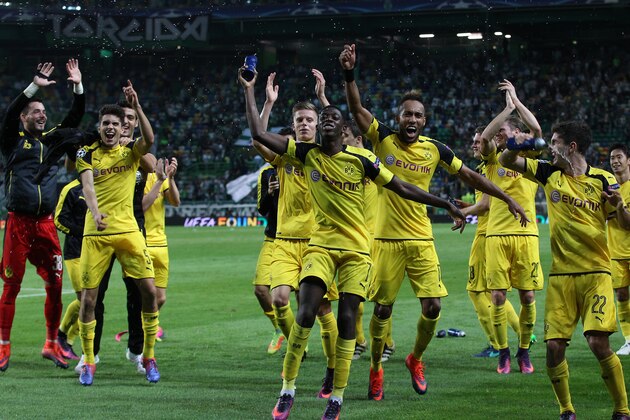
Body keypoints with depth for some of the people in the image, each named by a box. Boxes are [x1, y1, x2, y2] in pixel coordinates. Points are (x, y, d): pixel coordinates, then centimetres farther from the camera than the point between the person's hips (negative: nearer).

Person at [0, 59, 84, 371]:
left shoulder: (51, 142, 15)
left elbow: (74, 120, 12)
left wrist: (78, 87, 1)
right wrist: (35, 86, -19)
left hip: (46, 224, 4)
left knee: (55, 285, 2)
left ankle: (51, 345, 13)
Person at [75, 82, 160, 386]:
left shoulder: (131, 152, 7)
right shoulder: (87, 154, 4)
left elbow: (149, 139, -15)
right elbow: (87, 184, -13)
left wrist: (137, 107, -27)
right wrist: (95, 211, -32)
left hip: (128, 231, 1)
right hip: (96, 234, -1)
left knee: (149, 290, -6)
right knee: (88, 297, -3)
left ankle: (148, 356, 9)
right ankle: (88, 361, 10)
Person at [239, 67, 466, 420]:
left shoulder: (361, 159, -5)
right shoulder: (308, 154, 0)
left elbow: (402, 188, 2)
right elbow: (259, 133, -3)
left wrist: (447, 205, 0)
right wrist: (250, 91, -4)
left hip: (357, 248, -1)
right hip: (321, 245, 1)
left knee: (347, 319, -3)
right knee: (306, 313, -14)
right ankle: (287, 392, -3)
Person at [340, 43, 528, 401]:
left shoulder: (435, 149, 1)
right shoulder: (384, 139, -4)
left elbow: (469, 175, 11)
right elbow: (357, 108, -13)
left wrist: (508, 199, 10)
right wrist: (350, 74, -29)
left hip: (422, 240, 2)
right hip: (387, 239, -2)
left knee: (433, 307, -5)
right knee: (382, 309, 1)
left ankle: (416, 359, 21)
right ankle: (376, 370, 21)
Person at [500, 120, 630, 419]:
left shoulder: (603, 180, -2)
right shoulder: (549, 173, 7)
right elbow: (506, 162, 13)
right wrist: (516, 145, -9)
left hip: (595, 273, -3)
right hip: (560, 274, 3)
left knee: (598, 343, -15)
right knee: (554, 346, -4)